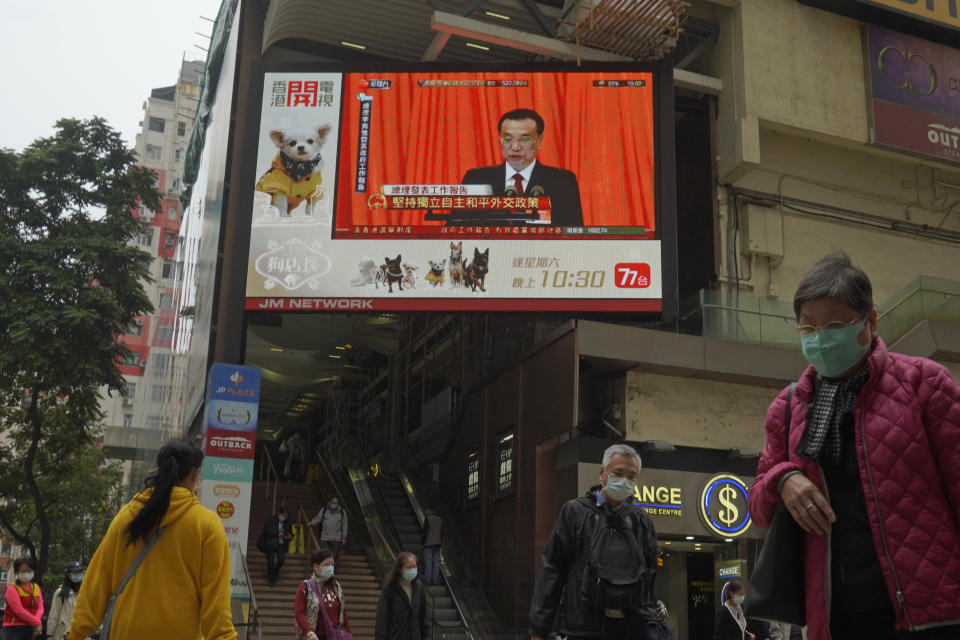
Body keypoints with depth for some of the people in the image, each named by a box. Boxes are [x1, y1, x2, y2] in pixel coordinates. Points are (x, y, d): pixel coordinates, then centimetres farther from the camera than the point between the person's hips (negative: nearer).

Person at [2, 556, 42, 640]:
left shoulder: (36, 587, 12)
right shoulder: (12, 589, -8)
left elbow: (40, 607, 3)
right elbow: (19, 610, -16)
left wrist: (37, 621, -18)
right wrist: (37, 622, -16)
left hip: (29, 629, 7)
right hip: (13, 629, -7)